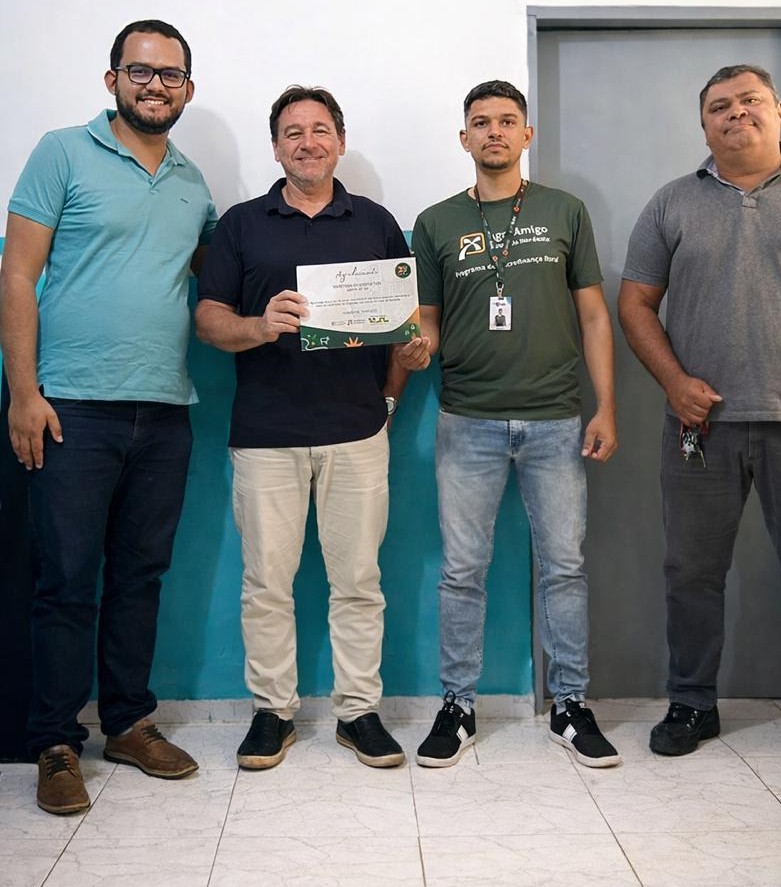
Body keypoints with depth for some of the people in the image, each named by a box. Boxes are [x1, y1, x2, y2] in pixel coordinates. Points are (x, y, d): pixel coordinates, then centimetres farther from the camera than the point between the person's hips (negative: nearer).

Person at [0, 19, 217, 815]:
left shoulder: (192, 184, 15)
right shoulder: (64, 155, 0)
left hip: (165, 413, 5)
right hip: (75, 409, -5)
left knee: (140, 576, 12)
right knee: (68, 580, 1)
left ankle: (129, 723, 24)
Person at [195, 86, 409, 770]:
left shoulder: (376, 223, 12)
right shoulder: (242, 224, 10)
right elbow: (208, 320, 3)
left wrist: (390, 392, 2)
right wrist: (261, 327, -17)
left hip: (357, 431, 1)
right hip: (265, 433, 0)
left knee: (358, 579, 4)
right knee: (266, 580, 3)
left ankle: (359, 709, 16)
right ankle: (273, 710, 17)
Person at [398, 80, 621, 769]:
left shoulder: (565, 212, 8)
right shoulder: (436, 223, 8)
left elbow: (593, 315, 7)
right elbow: (427, 320, 9)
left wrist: (606, 409, -1)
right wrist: (417, 347, -15)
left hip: (555, 421, 0)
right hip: (468, 422, 0)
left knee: (564, 566, 5)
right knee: (463, 570, 3)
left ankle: (571, 704, 18)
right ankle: (458, 706, 15)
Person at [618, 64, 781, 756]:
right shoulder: (673, 204, 10)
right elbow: (636, 302, 8)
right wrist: (675, 381, -5)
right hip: (701, 419, 1)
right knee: (694, 570, 9)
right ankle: (691, 704, 23)